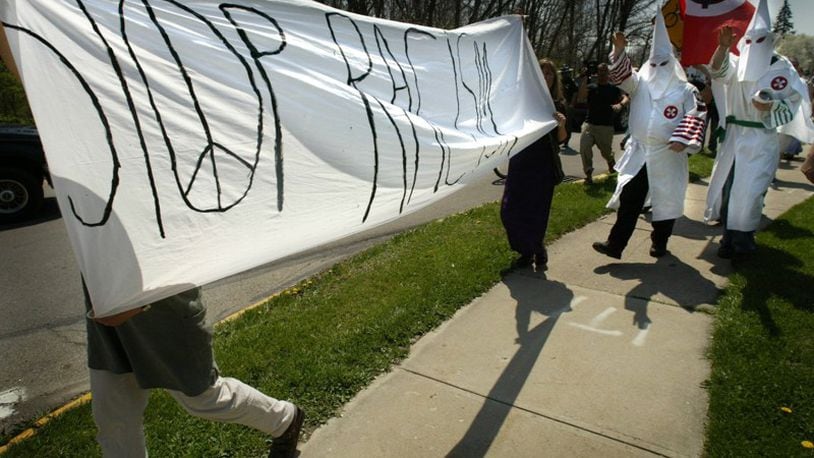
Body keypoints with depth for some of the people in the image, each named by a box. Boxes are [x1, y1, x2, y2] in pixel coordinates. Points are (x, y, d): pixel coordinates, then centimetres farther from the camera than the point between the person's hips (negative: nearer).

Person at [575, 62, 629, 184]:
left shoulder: (614, 89, 7)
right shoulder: (590, 87, 9)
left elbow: (625, 98, -7)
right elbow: (580, 99, -8)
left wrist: (620, 105, -31)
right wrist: (584, 78, -12)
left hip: (606, 126, 0)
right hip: (589, 124, 0)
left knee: (606, 152, 9)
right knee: (584, 147, -21)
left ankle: (611, 162, 46)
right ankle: (588, 173, -8)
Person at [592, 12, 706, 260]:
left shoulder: (686, 90, 0)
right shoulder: (640, 82, 6)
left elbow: (696, 116, -6)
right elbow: (622, 75, -8)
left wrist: (681, 140, -19)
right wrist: (619, 50, -24)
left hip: (667, 157, -2)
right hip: (638, 154, 2)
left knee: (665, 201, 8)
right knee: (629, 199, 0)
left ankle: (659, 243, 25)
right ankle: (615, 244, 1)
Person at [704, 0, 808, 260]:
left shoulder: (781, 68, -3)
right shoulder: (738, 63, 6)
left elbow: (791, 104, -4)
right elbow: (719, 70, -14)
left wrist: (770, 106, -24)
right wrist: (723, 47, -32)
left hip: (760, 141, -4)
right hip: (734, 136, 4)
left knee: (748, 192, -6)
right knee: (725, 187, 7)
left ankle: (743, 243, 8)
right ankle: (729, 239, 20)